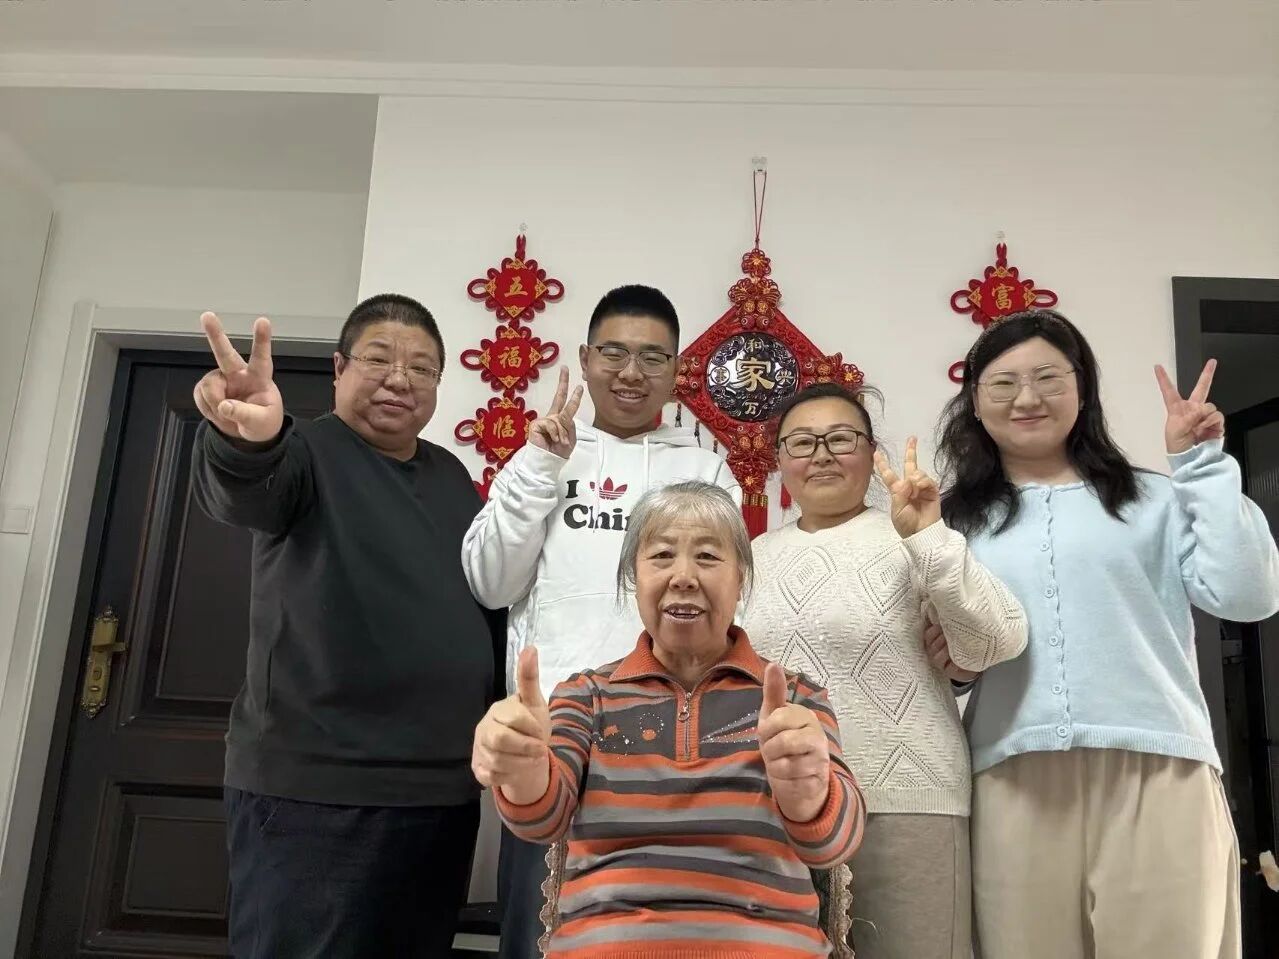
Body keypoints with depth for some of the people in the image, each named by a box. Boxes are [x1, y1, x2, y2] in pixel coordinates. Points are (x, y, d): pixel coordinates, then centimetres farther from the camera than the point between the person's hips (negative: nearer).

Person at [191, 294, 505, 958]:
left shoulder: (451, 475, 13)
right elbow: (240, 494, -26)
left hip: (444, 792, 6)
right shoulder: (308, 452, -4)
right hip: (313, 790, -5)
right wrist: (246, 442, -49)